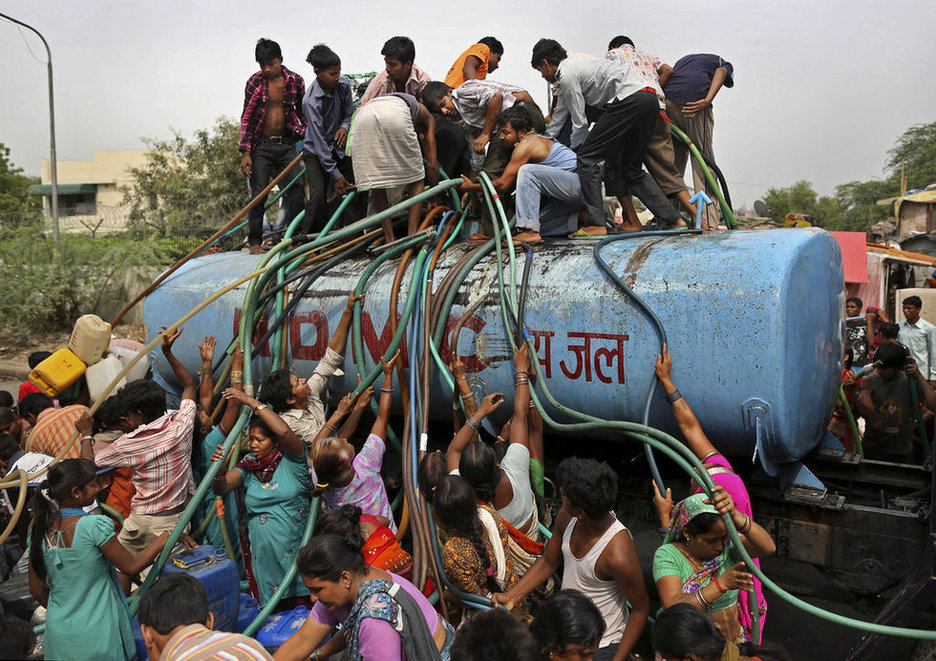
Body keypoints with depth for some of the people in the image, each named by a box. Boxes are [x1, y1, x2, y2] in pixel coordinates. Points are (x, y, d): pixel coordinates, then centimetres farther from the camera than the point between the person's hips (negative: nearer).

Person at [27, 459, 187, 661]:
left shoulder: (41, 530, -4)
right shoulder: (94, 526, -22)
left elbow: (36, 589, 5)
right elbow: (131, 566, -14)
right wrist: (165, 537, -4)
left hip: (59, 632, 5)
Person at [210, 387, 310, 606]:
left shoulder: (290, 459, -6)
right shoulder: (248, 465, 6)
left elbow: (285, 432, -25)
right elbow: (220, 489, -4)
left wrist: (251, 401, -24)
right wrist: (220, 470, -27)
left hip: (295, 547, -3)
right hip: (261, 551, 3)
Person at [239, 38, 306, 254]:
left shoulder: (295, 81, 2)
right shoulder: (254, 82, -2)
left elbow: (303, 113, 13)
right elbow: (246, 118, -1)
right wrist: (245, 152, -7)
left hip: (287, 145, 2)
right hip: (261, 146, -2)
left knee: (296, 190, -3)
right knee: (259, 194, -2)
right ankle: (254, 241, 8)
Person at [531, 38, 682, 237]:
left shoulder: (567, 75, -3)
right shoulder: (573, 68, 28)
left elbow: (580, 123, -2)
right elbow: (558, 118, 36)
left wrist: (574, 152, 14)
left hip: (630, 99, -10)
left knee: (587, 157, -5)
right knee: (632, 170, 15)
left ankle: (596, 224, -10)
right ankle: (674, 220, 11)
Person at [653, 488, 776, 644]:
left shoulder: (727, 545, -3)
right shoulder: (667, 556, -10)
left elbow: (768, 548, -21)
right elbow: (673, 608, -22)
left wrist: (734, 515, -35)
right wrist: (721, 584, -30)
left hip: (735, 640, 2)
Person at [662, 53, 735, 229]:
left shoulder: (684, 59, 39)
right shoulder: (724, 64, 27)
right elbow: (720, 74, 3)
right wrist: (707, 101, -12)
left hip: (666, 100, 4)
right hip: (694, 101, -4)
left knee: (674, 160, 13)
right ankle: (707, 220, -6)